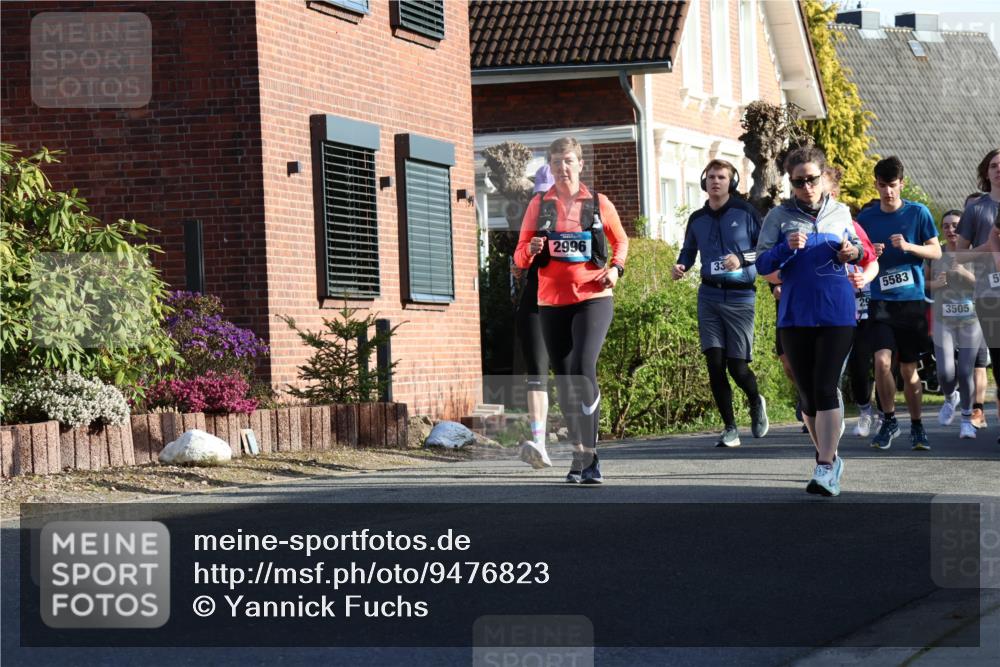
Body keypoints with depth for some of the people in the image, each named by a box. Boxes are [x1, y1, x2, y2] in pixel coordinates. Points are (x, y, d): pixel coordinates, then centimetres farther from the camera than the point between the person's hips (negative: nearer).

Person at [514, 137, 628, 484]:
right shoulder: (539, 205, 7)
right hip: (552, 303, 3)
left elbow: (621, 240, 21)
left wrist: (616, 268, 1)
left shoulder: (599, 204, 4)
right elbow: (520, 257, 7)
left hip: (593, 299, -3)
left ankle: (587, 453, -20)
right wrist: (532, 249, -16)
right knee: (565, 382, 6)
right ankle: (583, 457, 17)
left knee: (583, 369, -22)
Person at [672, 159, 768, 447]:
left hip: (740, 297, -3)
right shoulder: (697, 219, 10)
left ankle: (756, 402, 30)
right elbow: (688, 250, 21)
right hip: (709, 296, 3)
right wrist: (680, 266, 0)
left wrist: (742, 258, -17)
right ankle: (730, 428, 4)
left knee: (737, 366, -4)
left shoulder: (745, 212, -2)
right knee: (715, 363, -5)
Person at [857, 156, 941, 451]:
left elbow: (936, 252, 2)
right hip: (880, 301, 0)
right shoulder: (866, 217, 5)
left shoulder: (918, 213, 1)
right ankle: (889, 420, 0)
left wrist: (908, 246, -16)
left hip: (912, 300, 0)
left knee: (909, 368, 5)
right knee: (882, 360, -17)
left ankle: (917, 426, 21)